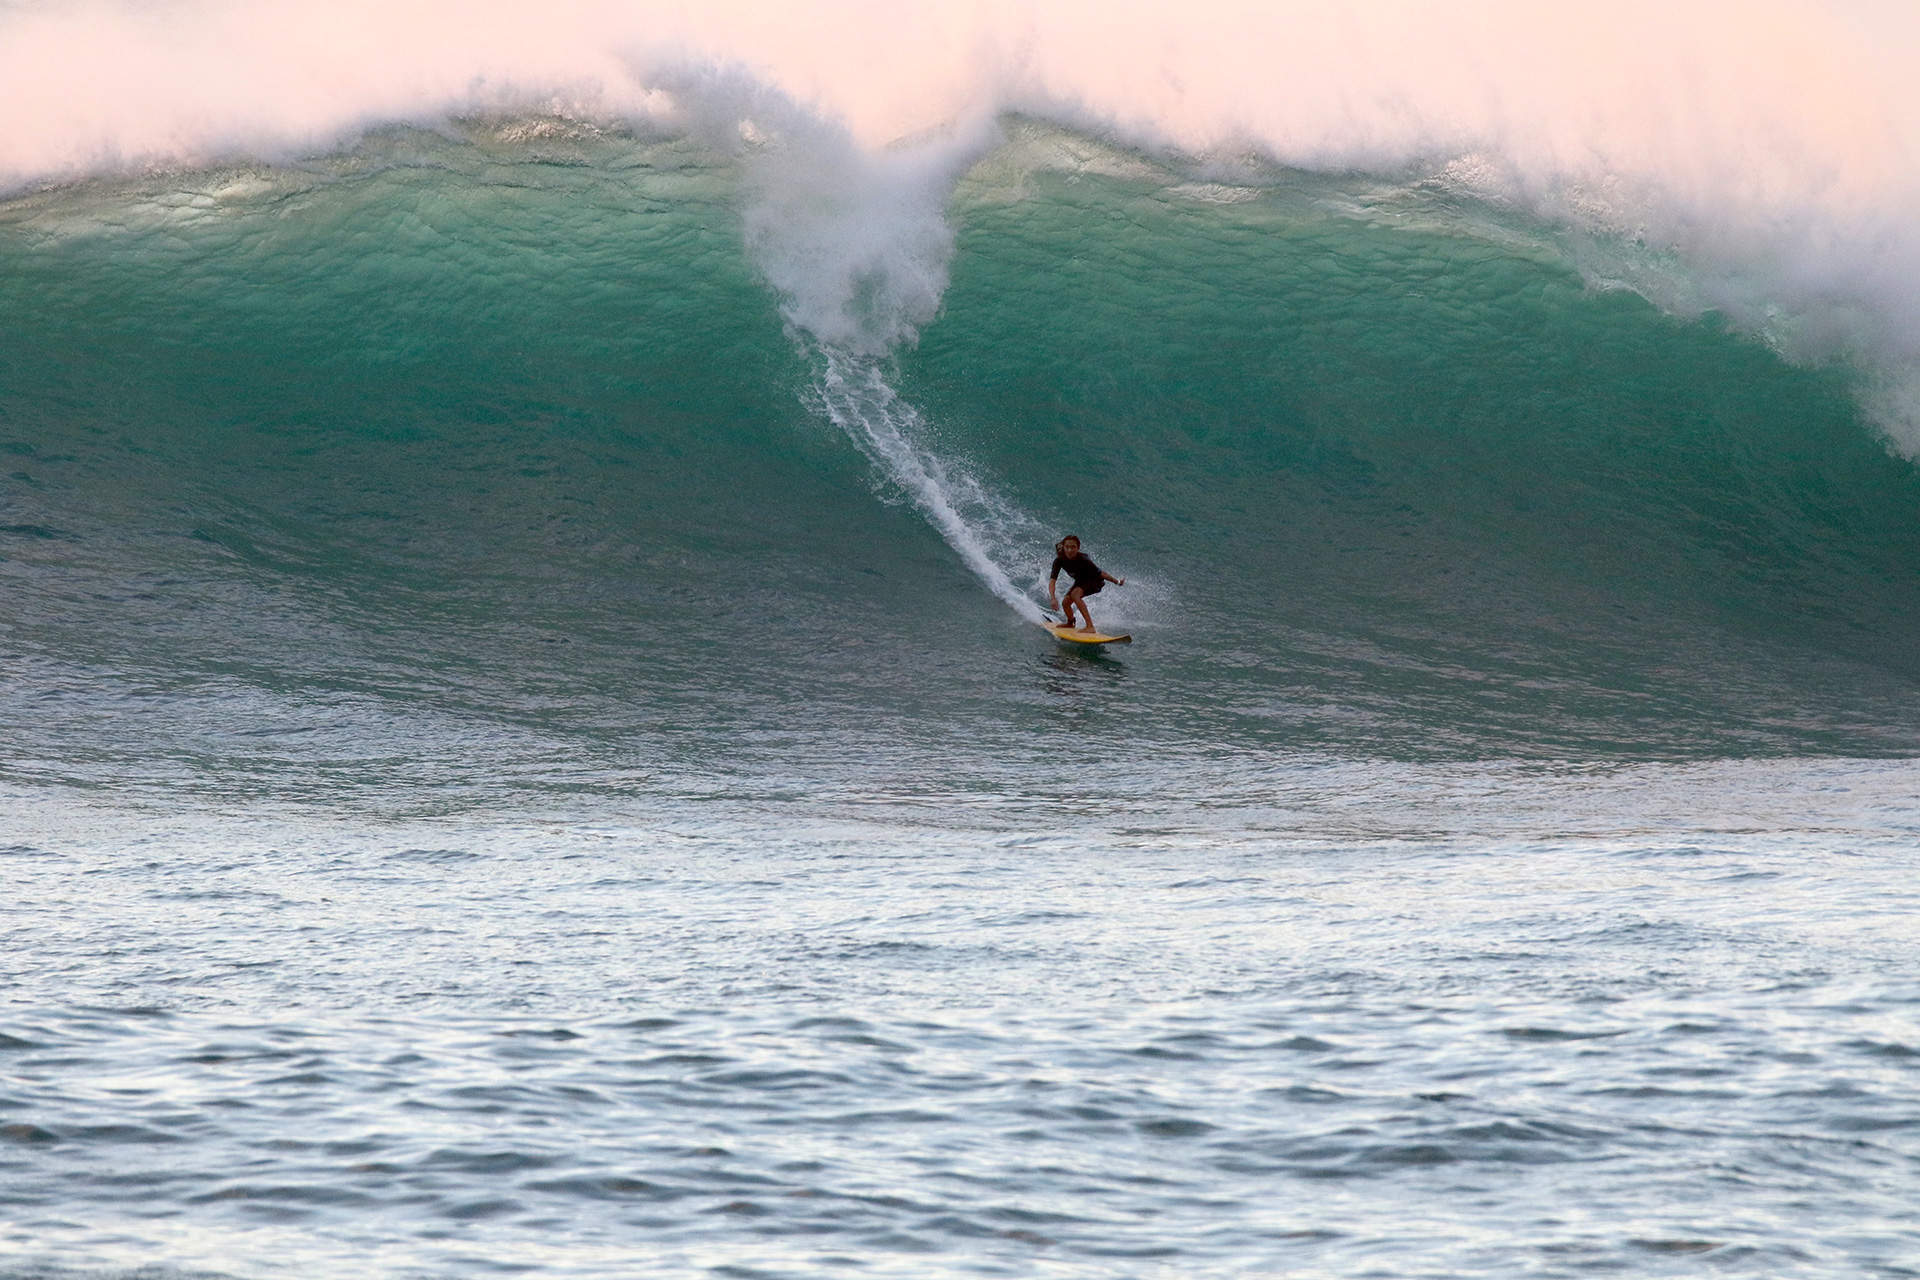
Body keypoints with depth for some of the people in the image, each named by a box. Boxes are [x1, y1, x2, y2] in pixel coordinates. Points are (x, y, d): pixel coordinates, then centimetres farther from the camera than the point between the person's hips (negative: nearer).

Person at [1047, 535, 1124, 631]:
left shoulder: (1082, 560, -37)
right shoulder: (1059, 561, -25)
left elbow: (1100, 573, -30)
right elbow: (1052, 580, -30)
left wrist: (1117, 582, -30)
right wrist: (1052, 598, -44)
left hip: (1095, 581, -6)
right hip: (1081, 581, 6)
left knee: (1075, 594, -29)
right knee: (1066, 602, 2)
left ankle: (1090, 626, -33)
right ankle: (1070, 623, 38)